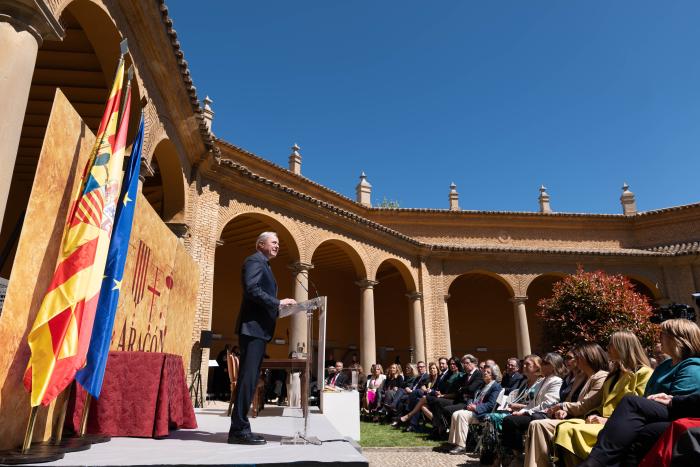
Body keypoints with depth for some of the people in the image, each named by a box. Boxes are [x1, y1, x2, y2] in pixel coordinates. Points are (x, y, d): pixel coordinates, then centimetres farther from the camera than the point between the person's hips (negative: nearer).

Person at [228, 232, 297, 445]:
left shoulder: (264, 265, 25)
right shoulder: (255, 260, -5)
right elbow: (252, 290, -19)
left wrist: (278, 308, 13)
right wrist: (278, 303, -17)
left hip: (260, 328, 10)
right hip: (253, 327, -10)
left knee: (250, 378, 8)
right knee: (247, 377, -11)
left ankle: (239, 427, 12)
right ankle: (239, 429, -8)